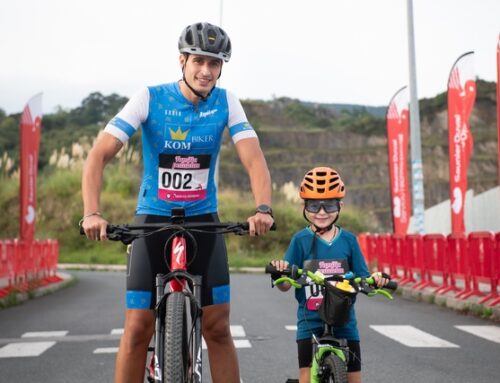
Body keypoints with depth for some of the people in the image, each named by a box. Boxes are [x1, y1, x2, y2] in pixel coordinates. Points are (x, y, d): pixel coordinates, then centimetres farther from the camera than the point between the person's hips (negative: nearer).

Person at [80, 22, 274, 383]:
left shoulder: (226, 102, -5)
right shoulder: (150, 98, -11)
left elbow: (254, 159, -14)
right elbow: (99, 155, -17)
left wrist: (263, 208, -33)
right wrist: (92, 213, -31)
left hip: (204, 221, 1)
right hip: (153, 220, -1)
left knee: (217, 327, -2)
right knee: (138, 329, -4)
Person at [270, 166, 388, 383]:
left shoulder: (348, 240, 2)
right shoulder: (300, 240, -3)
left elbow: (362, 280, 4)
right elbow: (285, 286, -5)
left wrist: (375, 280, -17)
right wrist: (279, 273, -26)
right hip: (311, 319, -2)